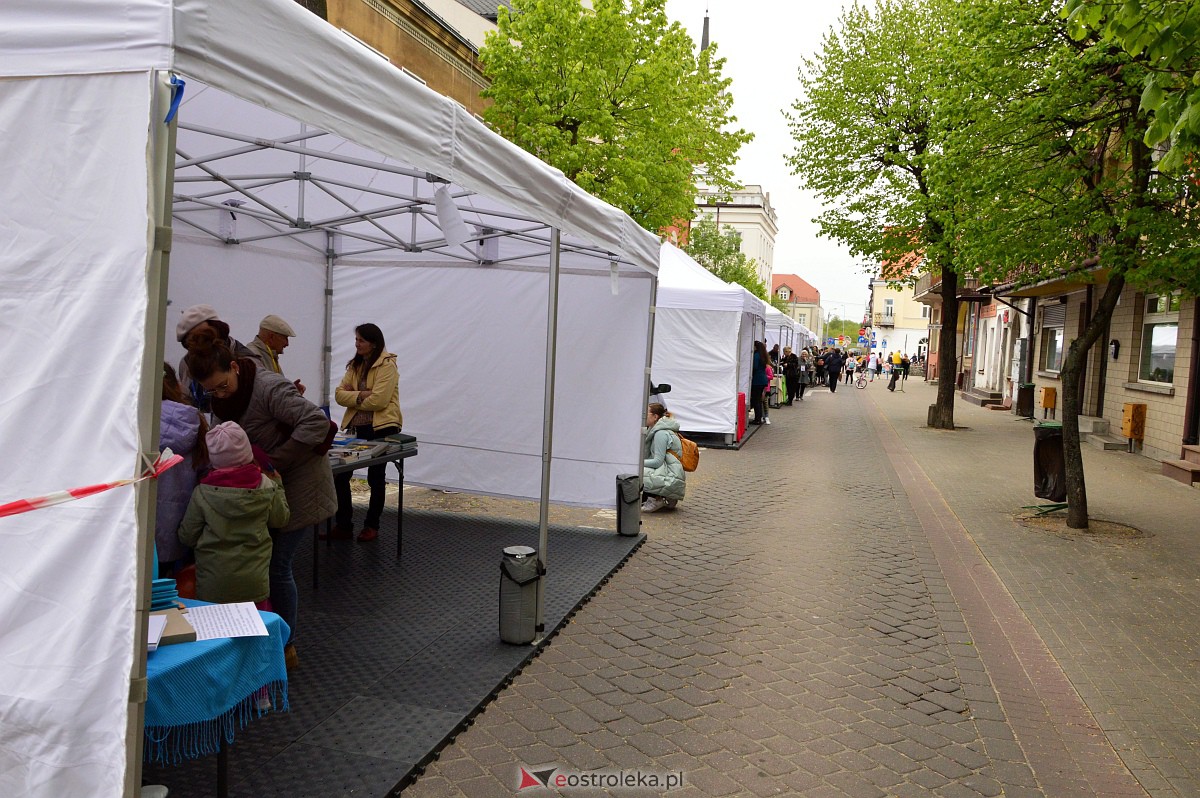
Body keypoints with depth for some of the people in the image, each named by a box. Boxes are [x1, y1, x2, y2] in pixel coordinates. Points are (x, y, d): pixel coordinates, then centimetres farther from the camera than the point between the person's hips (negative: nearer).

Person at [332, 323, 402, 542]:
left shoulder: (387, 365, -12)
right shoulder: (355, 365, 12)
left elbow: (378, 400, -22)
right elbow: (339, 394, 2)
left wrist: (352, 398, -8)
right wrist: (360, 396, -17)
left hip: (382, 428, -7)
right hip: (356, 427, 7)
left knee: (375, 478, 6)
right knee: (340, 475, 2)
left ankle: (372, 526, 21)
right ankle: (344, 525, 13)